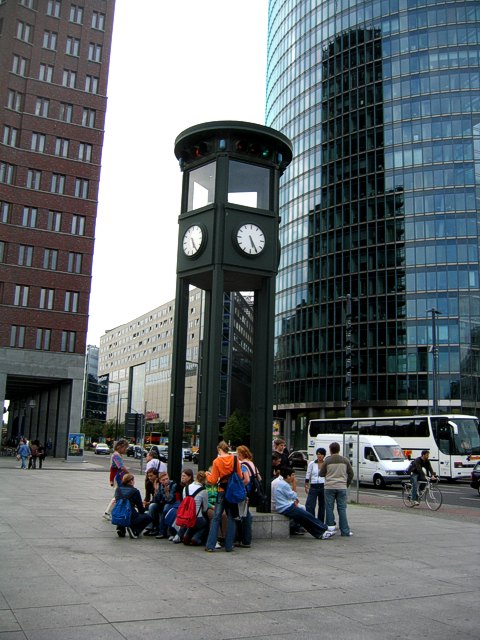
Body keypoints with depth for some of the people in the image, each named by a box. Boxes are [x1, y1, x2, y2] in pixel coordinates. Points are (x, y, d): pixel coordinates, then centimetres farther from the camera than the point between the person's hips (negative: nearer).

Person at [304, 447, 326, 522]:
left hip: (323, 487, 1)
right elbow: (307, 475, 7)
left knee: (322, 506, 8)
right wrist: (306, 486, 2)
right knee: (310, 505, -10)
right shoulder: (312, 464, 3)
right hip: (313, 487, 0)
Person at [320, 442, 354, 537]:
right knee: (342, 509, 4)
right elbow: (351, 474, 8)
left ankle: (330, 525, 8)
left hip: (329, 487, -2)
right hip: (342, 487, 2)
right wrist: (347, 484, 21)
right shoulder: (345, 460, 3)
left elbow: (321, 474, 2)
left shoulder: (327, 460, -3)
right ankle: (345, 530, 3)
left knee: (329, 507, 8)